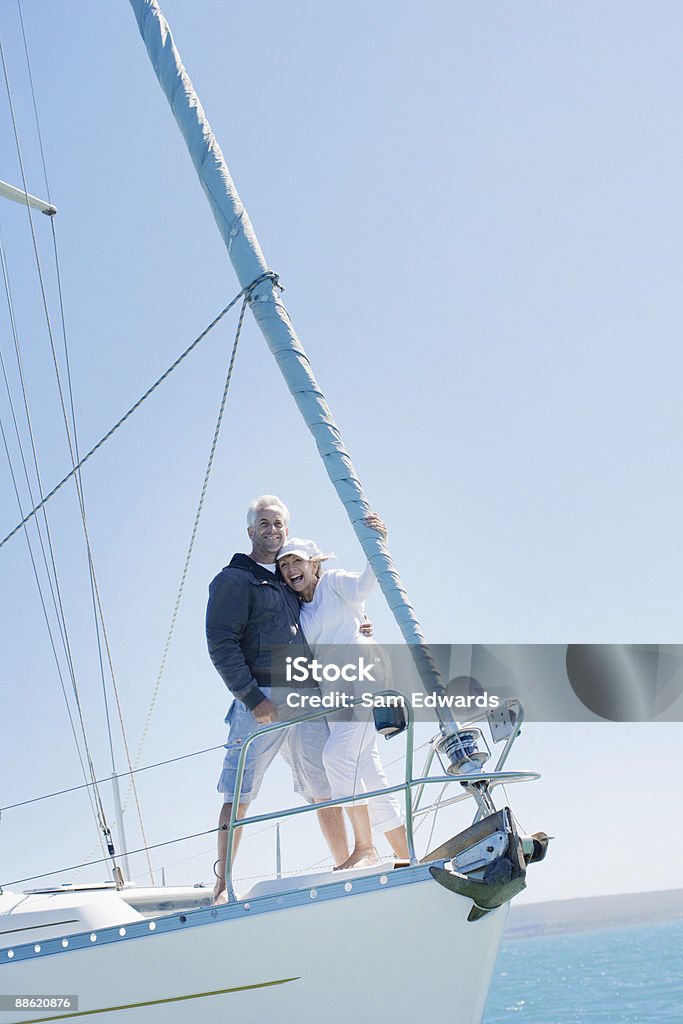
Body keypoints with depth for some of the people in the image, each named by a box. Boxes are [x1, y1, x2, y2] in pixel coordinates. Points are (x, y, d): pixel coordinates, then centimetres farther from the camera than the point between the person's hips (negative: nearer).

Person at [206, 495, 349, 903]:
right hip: (262, 698, -6)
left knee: (327, 789, 6)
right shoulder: (234, 580, 4)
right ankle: (222, 885, -2)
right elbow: (221, 644, -7)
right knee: (239, 794, -7)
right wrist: (251, 697, -15)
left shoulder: (290, 582, 25)